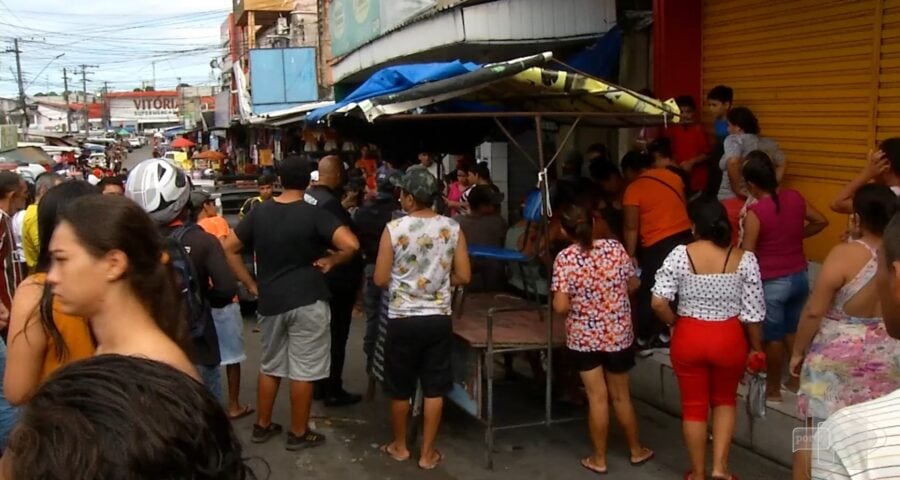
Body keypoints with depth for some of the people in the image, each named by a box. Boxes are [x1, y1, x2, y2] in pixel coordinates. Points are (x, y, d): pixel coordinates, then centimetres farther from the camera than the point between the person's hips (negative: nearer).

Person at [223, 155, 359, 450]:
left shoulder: (259, 213, 3)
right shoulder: (314, 215, -11)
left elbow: (229, 249, 7)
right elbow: (351, 245, -23)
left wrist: (251, 285, 8)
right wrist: (331, 261, -6)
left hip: (270, 302, 5)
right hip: (308, 302, -4)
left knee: (269, 366, 19)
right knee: (303, 371, 6)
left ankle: (262, 426, 30)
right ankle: (299, 434, 16)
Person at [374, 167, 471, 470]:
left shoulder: (394, 229, -11)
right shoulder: (453, 229, -5)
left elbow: (380, 279, -7)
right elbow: (463, 277, -1)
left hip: (402, 319, -1)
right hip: (438, 319, 2)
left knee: (400, 388, 15)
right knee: (434, 389, 11)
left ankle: (399, 446, 31)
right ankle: (427, 453, 20)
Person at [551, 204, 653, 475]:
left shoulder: (565, 258, -16)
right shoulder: (614, 247, -7)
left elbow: (560, 306, -20)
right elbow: (633, 285, 3)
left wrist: (577, 303, 2)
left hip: (583, 337, -2)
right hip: (618, 334, 2)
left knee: (597, 397, 10)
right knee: (620, 395, 20)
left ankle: (599, 459, 21)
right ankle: (636, 451, 35)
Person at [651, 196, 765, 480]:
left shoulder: (680, 254, -12)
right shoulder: (744, 259, -8)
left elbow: (659, 302, -17)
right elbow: (753, 313, -6)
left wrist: (675, 322, 2)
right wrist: (755, 348, 7)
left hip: (689, 338, -1)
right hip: (729, 339, 1)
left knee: (694, 406, 15)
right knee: (725, 400, 25)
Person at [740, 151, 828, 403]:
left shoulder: (755, 212, -21)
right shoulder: (795, 197, -2)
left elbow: (747, 255, -18)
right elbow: (821, 221, 12)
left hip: (772, 283, -6)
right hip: (800, 276, 6)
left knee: (773, 337, 8)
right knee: (794, 331, 21)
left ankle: (773, 390, 22)